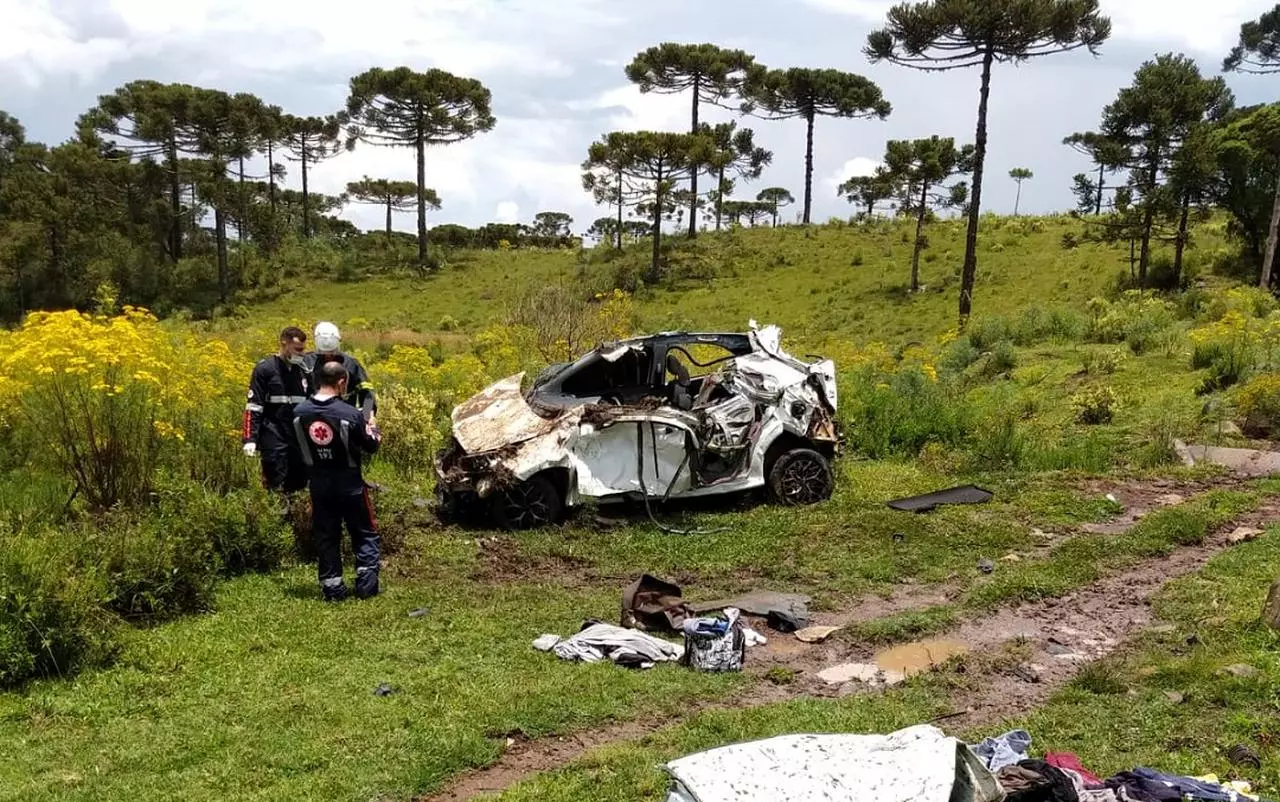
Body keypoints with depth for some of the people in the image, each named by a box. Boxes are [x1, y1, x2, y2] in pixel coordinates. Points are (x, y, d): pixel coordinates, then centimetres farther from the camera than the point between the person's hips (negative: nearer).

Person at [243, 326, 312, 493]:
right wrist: (250, 439, -14)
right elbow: (253, 407, -7)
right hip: (274, 442, -5)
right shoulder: (265, 369, -4)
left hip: (299, 441, 5)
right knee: (275, 487, -7)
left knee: (298, 485, 7)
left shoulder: (303, 370, 13)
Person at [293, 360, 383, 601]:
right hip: (349, 484, -3)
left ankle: (332, 588, 18)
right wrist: (373, 432, 13)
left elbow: (300, 446, 6)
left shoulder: (299, 412, -8)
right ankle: (366, 585, 9)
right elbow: (370, 447, -8)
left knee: (326, 536, 15)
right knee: (365, 534, 13)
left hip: (319, 484, 4)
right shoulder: (350, 414, -21)